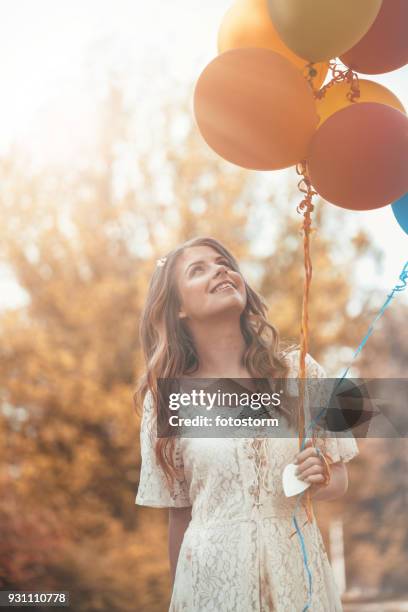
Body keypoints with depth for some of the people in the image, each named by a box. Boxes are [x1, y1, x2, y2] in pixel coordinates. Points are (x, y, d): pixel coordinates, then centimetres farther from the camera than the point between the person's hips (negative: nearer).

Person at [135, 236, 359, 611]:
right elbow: (179, 514, 4)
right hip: (213, 571, -1)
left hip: (295, 561, 1)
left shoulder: (300, 371, -2)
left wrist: (317, 481, -15)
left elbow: (339, 480, 6)